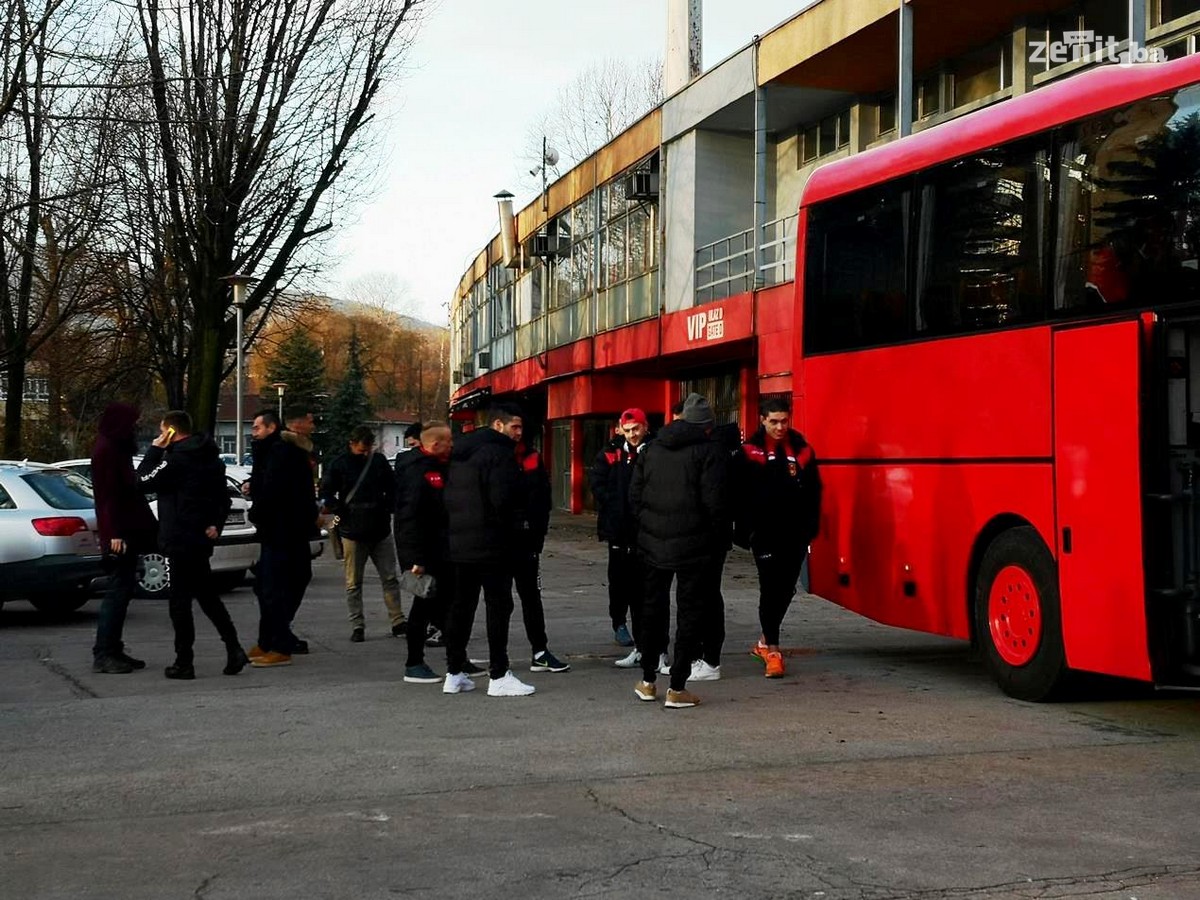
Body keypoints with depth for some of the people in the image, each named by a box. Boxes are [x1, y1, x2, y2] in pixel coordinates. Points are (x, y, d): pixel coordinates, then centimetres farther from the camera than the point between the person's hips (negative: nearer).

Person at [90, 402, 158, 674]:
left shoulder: (116, 449, 18)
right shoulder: (106, 450, -12)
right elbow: (108, 495, -19)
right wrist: (115, 533, -24)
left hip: (128, 530, 10)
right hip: (120, 533, -10)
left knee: (122, 589, 11)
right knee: (118, 589, -9)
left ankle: (113, 651, 16)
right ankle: (103, 655, -7)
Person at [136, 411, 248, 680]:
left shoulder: (176, 459, -15)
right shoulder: (209, 456, 12)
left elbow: (144, 482, -9)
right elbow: (224, 496, 15)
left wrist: (155, 450, -4)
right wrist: (216, 524, 10)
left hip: (180, 539, -8)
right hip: (201, 537, 8)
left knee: (180, 601, -2)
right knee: (208, 596, 17)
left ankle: (184, 662, 0)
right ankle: (233, 649, 12)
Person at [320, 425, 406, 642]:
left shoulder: (379, 461, 5)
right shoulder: (339, 465, -3)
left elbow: (392, 488, 14)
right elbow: (326, 493, 0)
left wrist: (389, 509, 0)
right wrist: (341, 512, -11)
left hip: (380, 530, 2)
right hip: (353, 532, -2)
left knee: (390, 578, 5)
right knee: (354, 583, 3)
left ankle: (398, 622, 10)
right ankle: (357, 626, 8)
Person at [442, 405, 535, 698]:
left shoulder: (459, 453, 14)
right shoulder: (500, 453, -13)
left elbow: (449, 497, 13)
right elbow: (502, 499, -21)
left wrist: (459, 527, 12)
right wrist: (510, 528, -5)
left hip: (457, 542, 8)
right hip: (491, 545, -8)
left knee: (461, 605, 12)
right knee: (499, 607, -2)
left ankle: (454, 673, 15)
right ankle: (499, 676, -2)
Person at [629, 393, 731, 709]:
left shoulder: (652, 449, 10)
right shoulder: (711, 451, -8)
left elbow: (634, 495, 8)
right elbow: (715, 502, -14)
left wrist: (648, 526, 14)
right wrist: (719, 537, -3)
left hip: (654, 543, 5)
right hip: (695, 546, -5)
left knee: (652, 609, 17)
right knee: (690, 614, 3)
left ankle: (647, 682, 23)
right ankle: (677, 689, 2)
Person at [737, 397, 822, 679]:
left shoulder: (802, 451, 6)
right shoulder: (750, 452, -3)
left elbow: (813, 493, 9)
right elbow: (741, 494, -4)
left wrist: (810, 527, 2)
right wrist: (744, 531, -8)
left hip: (795, 532, 4)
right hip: (764, 532, -4)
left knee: (786, 589, 10)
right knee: (770, 589, -6)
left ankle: (766, 641, 28)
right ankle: (772, 651, -1)